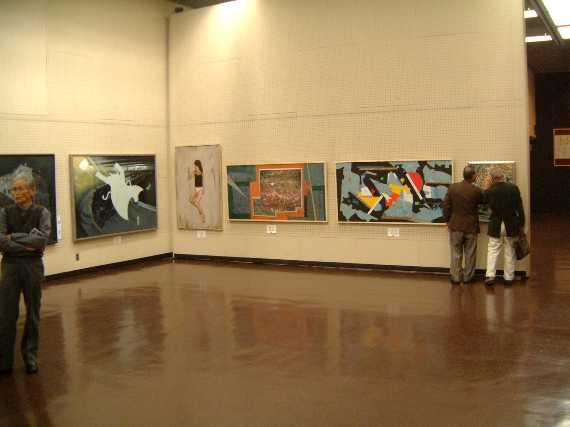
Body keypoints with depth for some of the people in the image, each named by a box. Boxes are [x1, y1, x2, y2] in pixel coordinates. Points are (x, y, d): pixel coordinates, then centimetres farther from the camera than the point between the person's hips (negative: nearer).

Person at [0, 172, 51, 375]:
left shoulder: (41, 212, -1)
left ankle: (30, 357, 21)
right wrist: (27, 244, -16)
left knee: (33, 313, 8)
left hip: (33, 266, 0)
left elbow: (42, 238, -16)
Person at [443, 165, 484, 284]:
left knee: (456, 253, 9)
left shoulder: (452, 187, -7)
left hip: (455, 226, 1)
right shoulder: (476, 190, -13)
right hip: (471, 226, -1)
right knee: (470, 254, 10)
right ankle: (468, 277, 17)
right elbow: (483, 200, 8)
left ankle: (455, 277, 12)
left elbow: (446, 206, -3)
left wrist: (448, 221, 9)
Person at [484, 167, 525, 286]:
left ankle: (490, 275, -1)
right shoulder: (513, 188, -9)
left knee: (493, 250, 8)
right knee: (510, 252, 11)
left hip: (495, 226, -1)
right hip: (511, 225, 1)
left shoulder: (489, 191, -12)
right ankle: (509, 277, 18)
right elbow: (520, 207, -5)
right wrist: (521, 224, 5)